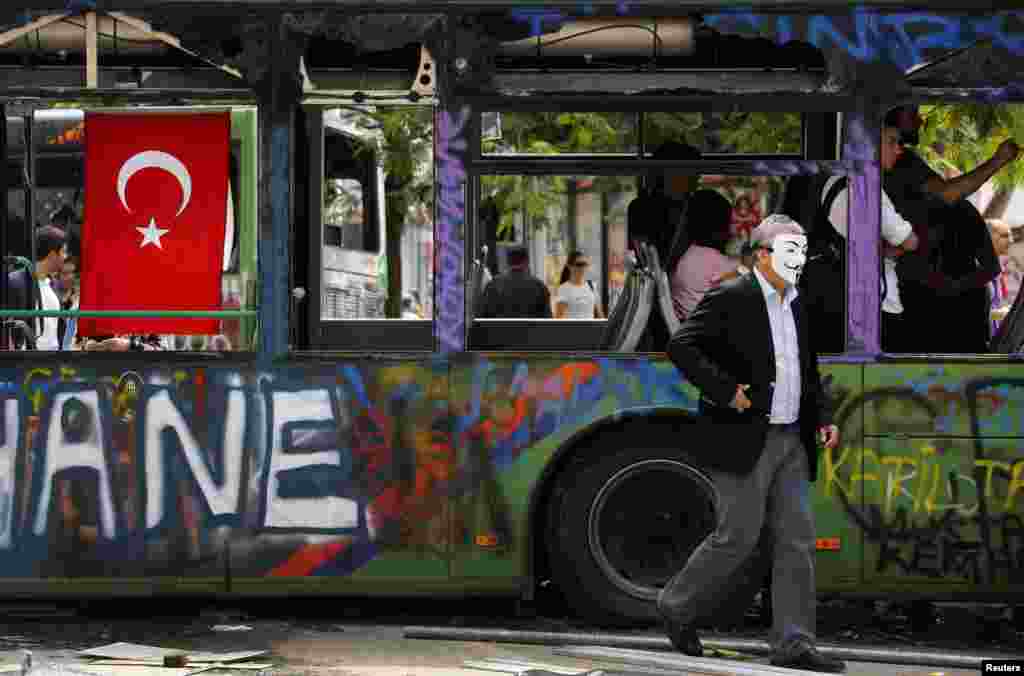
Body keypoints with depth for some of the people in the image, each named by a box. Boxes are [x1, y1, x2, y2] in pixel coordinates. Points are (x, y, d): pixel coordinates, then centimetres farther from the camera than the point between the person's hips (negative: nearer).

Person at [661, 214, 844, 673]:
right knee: (738, 536, -6)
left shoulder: (795, 306, 16)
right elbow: (681, 346, -15)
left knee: (797, 539, 1)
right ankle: (679, 606, 16)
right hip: (743, 441, -8)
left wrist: (822, 419, 11)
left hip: (789, 442, 8)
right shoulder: (730, 299, -9)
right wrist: (726, 391, -20)